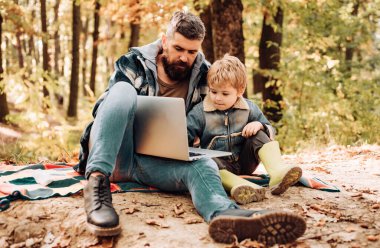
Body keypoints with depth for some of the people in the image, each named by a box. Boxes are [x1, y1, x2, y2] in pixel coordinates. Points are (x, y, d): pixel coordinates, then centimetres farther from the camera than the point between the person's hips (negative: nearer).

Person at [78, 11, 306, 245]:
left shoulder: (203, 76, 9)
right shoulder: (134, 63, 3)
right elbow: (102, 107, 1)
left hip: (157, 161, 2)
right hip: (113, 154, -1)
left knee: (202, 165, -30)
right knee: (123, 91, -28)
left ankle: (223, 214, -67)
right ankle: (97, 182, -45)